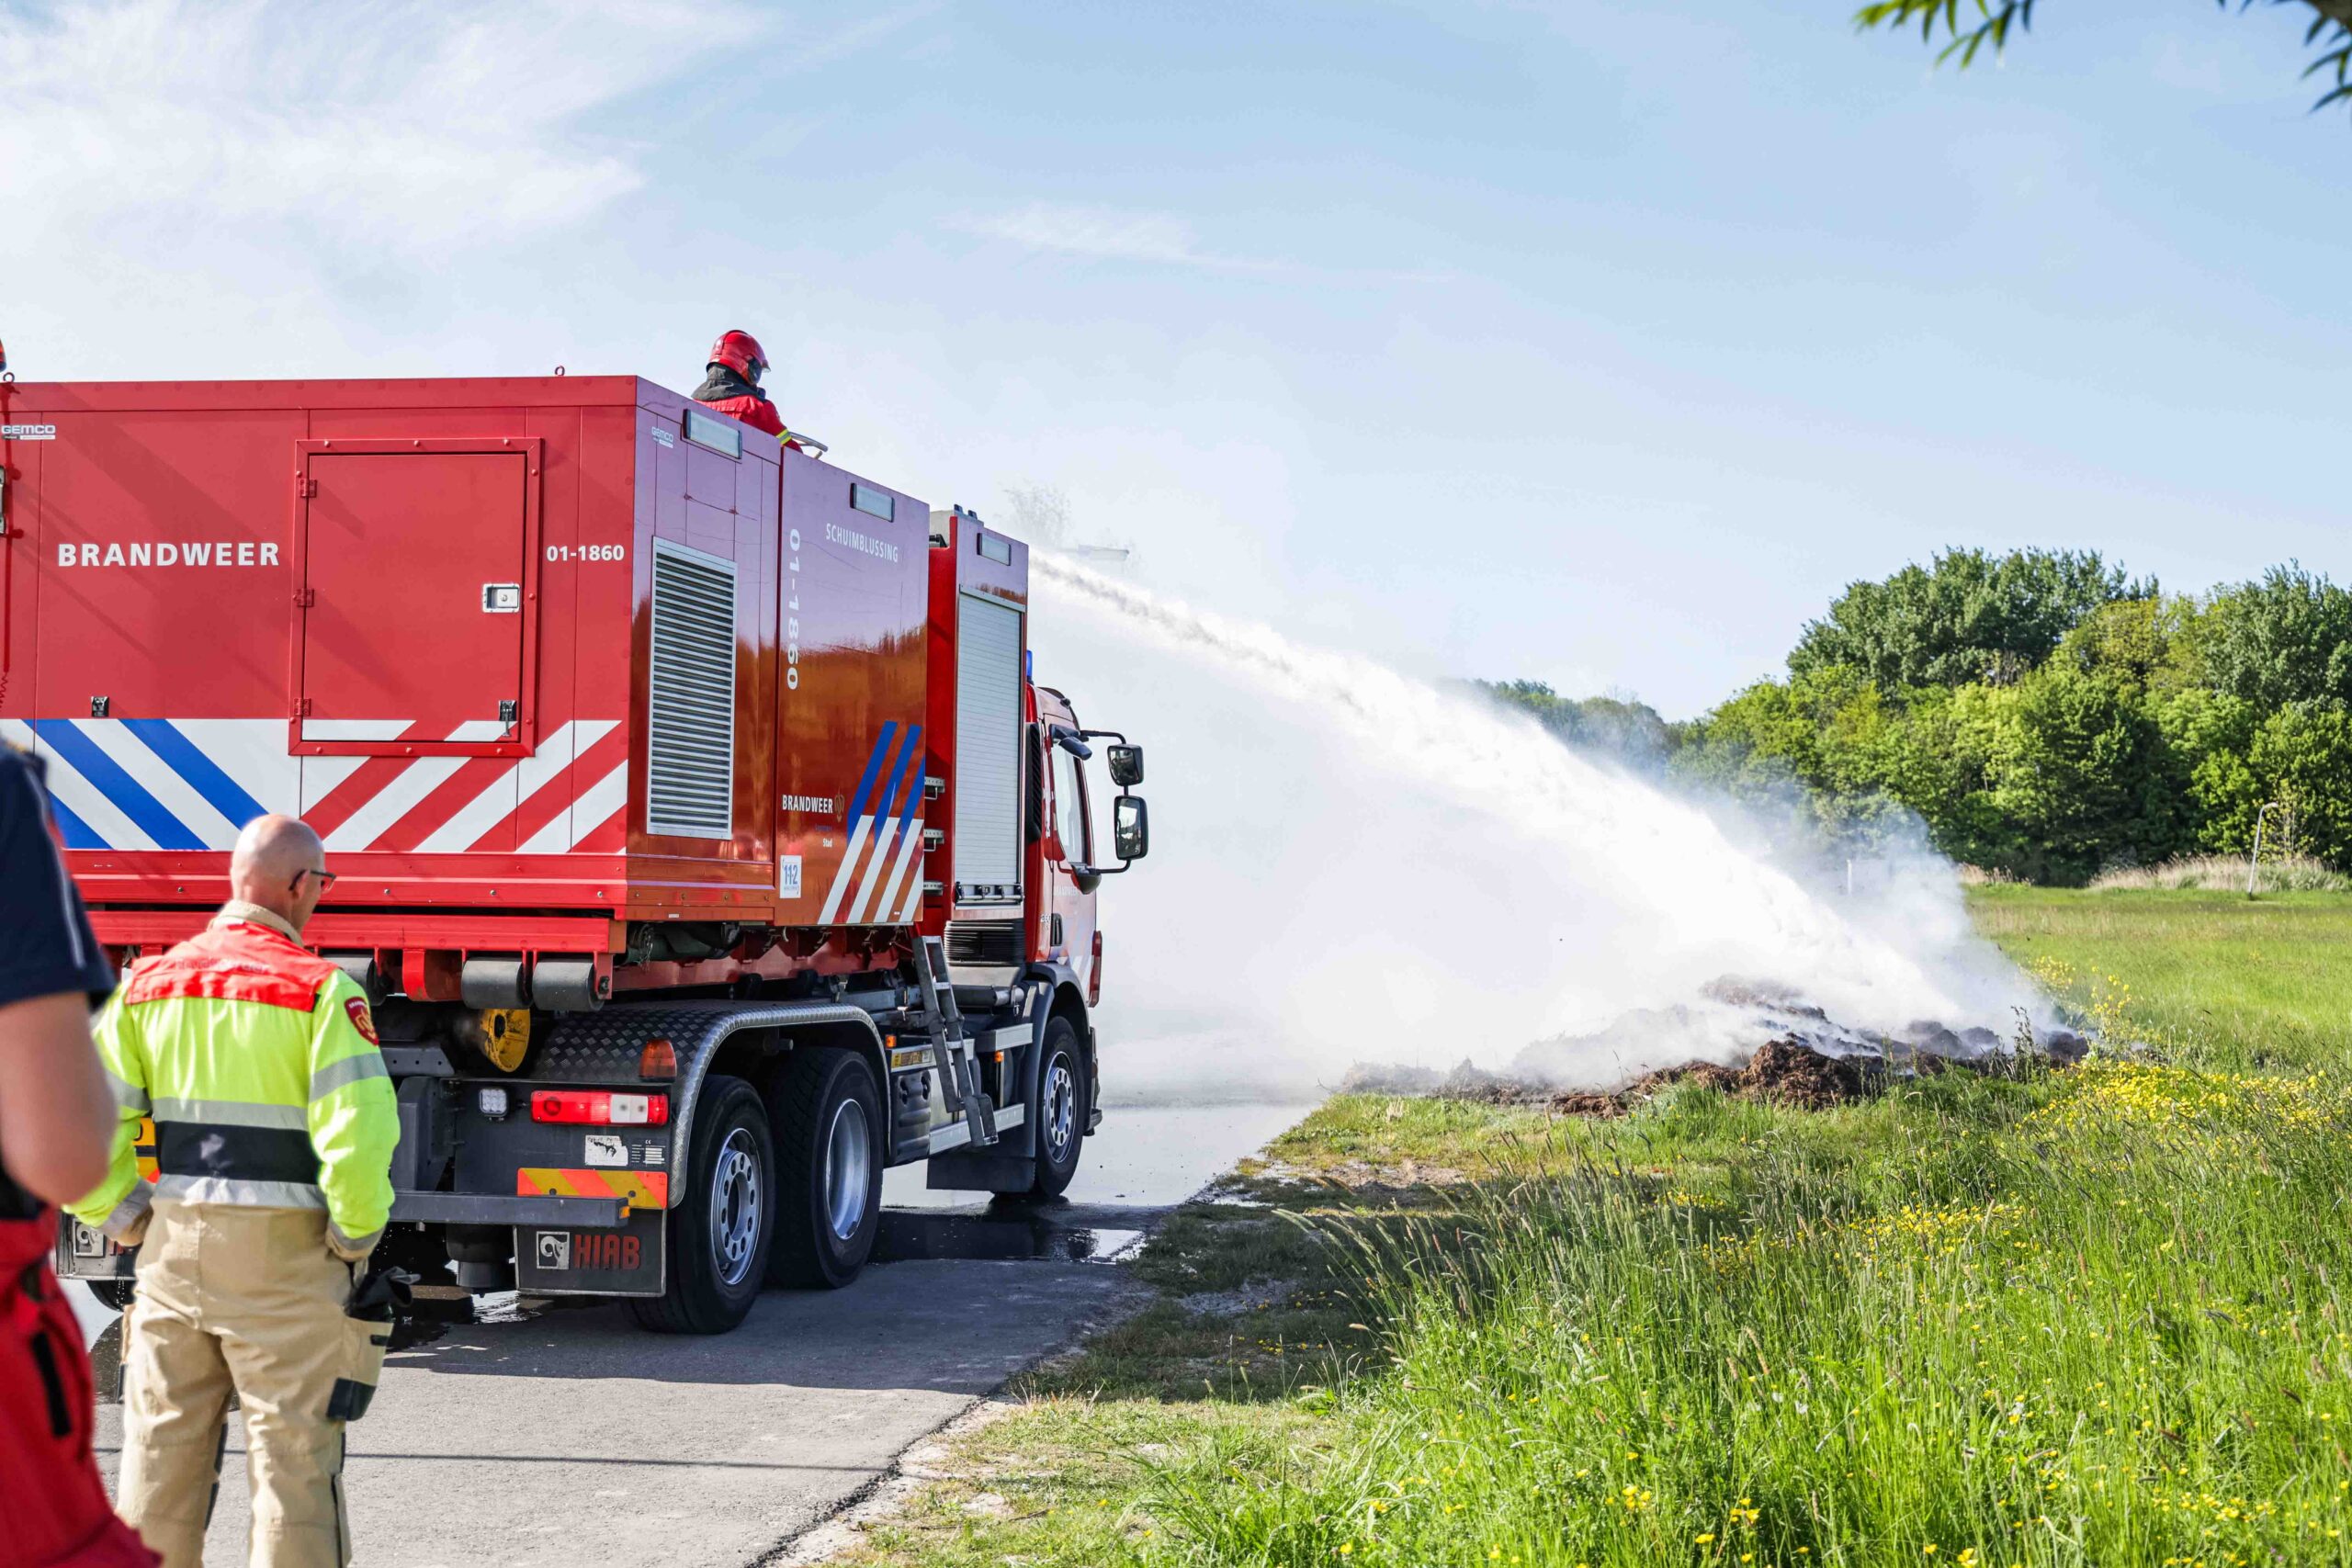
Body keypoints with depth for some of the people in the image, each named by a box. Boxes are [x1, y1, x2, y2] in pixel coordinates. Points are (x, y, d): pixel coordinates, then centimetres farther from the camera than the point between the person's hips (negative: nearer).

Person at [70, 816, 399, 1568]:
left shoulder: (149, 982, 5)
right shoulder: (321, 990, -11)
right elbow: (358, 1131, -21)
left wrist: (123, 1215, 9)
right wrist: (357, 1232, -6)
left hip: (174, 1246, 5)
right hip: (282, 1253, -5)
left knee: (161, 1450, 14)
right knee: (293, 1454, 4)